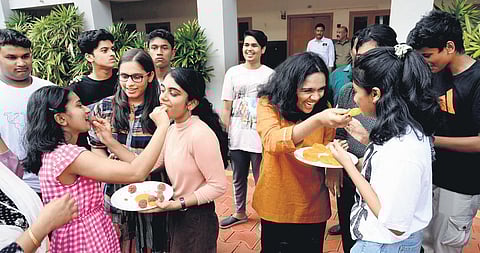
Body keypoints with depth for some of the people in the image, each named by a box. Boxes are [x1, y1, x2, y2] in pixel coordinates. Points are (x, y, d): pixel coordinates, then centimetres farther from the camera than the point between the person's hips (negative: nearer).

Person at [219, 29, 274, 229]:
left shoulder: (270, 74, -3)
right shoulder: (233, 73, 3)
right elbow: (226, 108, 5)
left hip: (261, 139, -3)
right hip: (237, 138, 3)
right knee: (238, 179, 18)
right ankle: (240, 213, 39)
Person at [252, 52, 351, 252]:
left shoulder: (324, 109, -4)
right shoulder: (269, 105, -15)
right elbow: (272, 142, -34)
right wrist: (318, 120, -46)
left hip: (314, 207, 3)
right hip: (277, 206, -2)